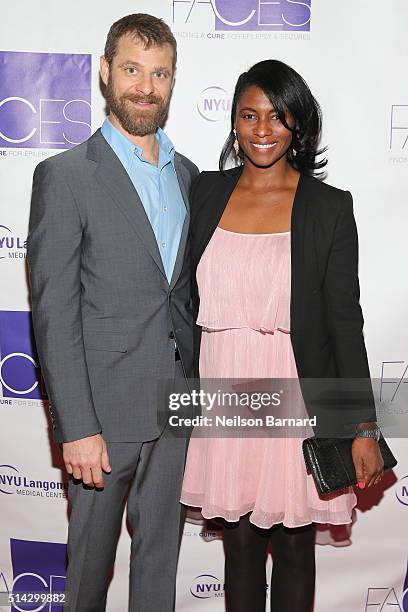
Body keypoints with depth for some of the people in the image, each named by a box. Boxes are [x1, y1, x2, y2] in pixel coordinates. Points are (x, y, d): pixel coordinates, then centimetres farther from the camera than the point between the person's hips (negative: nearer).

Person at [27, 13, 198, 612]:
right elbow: (54, 315, -13)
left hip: (176, 405, 5)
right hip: (105, 407, -5)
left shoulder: (188, 174, 9)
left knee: (161, 550, 19)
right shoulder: (65, 176, -9)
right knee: (92, 555, 14)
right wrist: (77, 428, -16)